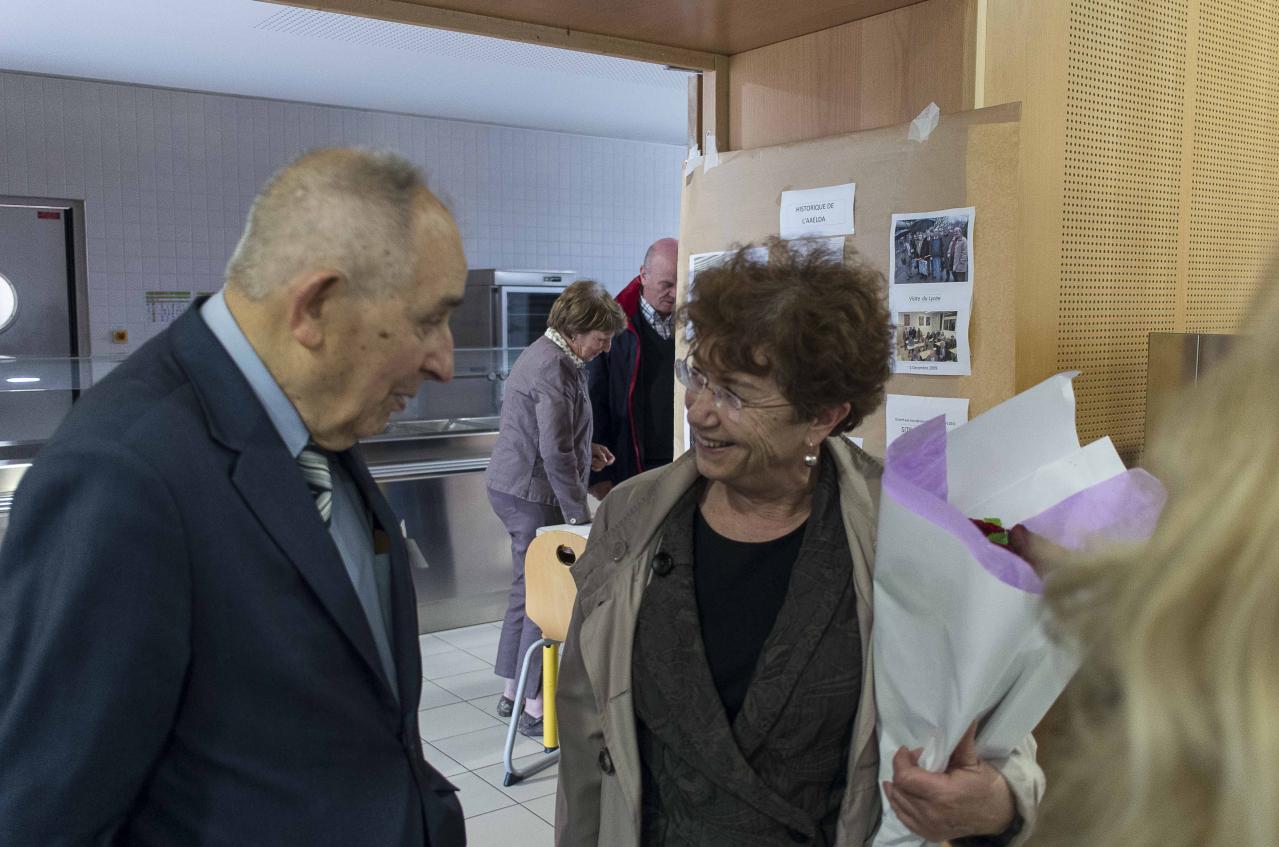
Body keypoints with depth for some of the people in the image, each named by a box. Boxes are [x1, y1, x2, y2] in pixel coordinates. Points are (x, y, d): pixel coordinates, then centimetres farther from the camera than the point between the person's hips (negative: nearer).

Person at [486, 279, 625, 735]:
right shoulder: (556, 368, -19)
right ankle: (535, 705, 6)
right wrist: (580, 513, -17)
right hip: (532, 495, -11)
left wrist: (584, 449, 15)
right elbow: (555, 453, -24)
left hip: (510, 487, 11)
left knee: (528, 590, 17)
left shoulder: (539, 354, 14)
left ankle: (512, 692, 27)